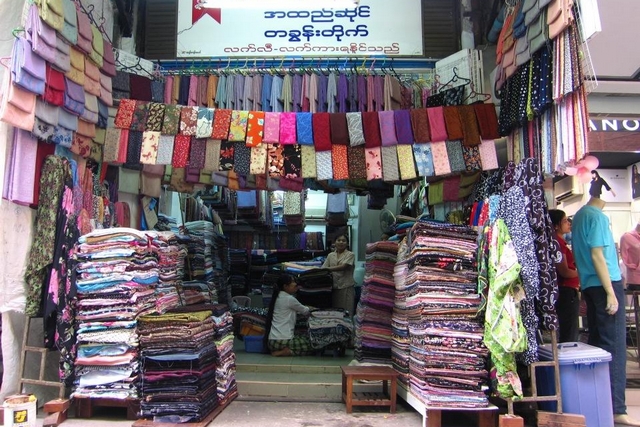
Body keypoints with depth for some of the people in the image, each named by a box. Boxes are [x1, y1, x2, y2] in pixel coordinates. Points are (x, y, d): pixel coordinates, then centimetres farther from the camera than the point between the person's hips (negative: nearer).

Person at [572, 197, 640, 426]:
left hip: (589, 285, 9)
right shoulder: (597, 216, -11)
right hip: (606, 283, -9)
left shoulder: (579, 216, 16)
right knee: (615, 346, -7)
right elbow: (597, 255, -17)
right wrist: (611, 293, -17)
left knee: (597, 343, 12)